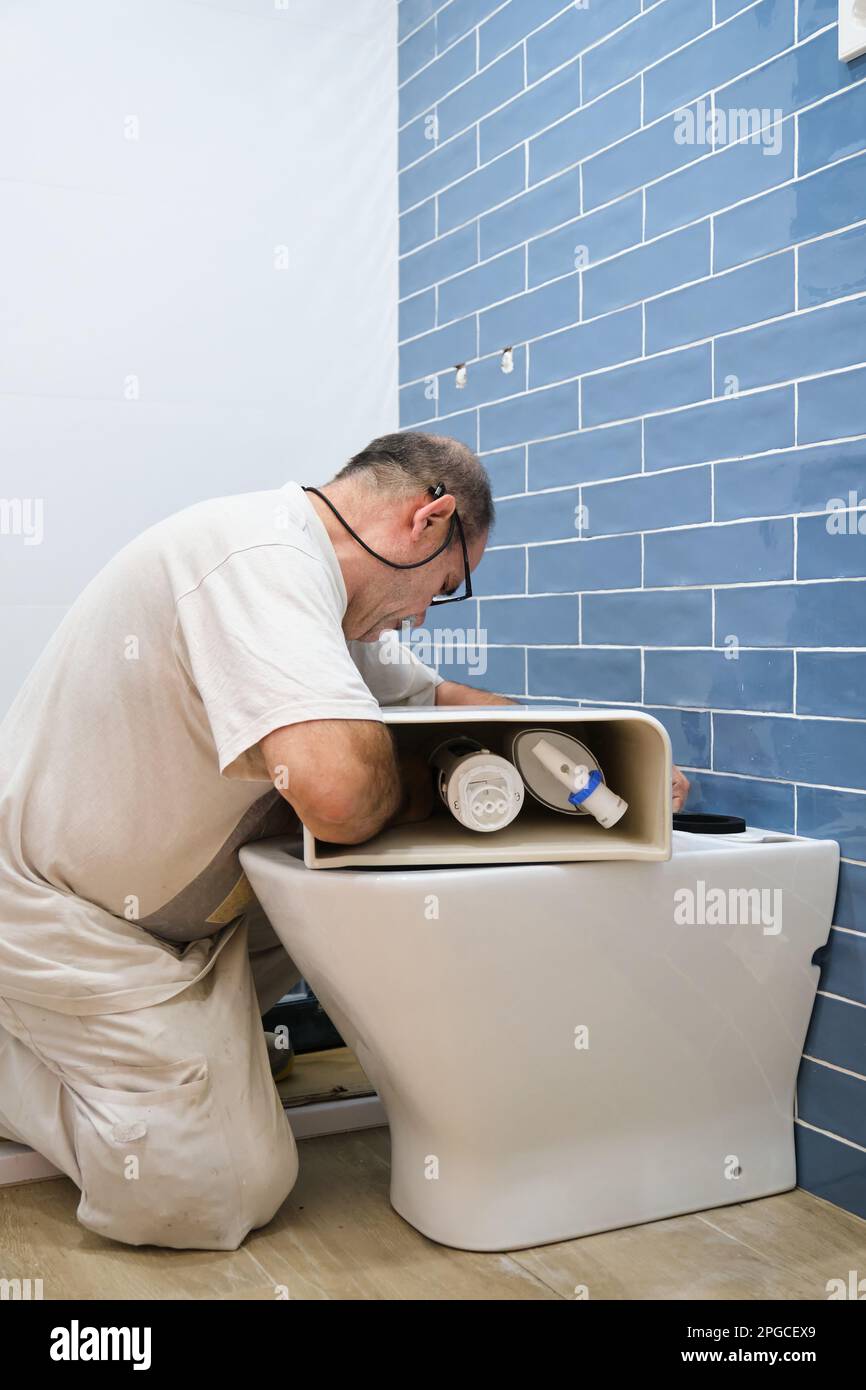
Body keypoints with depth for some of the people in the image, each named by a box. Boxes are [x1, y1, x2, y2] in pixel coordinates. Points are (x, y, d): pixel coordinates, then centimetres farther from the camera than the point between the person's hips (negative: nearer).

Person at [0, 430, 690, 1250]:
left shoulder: (310, 585, 5)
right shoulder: (264, 557, -27)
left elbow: (442, 699, 15)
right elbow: (338, 787, -41)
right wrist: (407, 789, -16)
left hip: (160, 896, 9)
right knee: (225, 1194, -9)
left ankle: (204, 1030, 14)